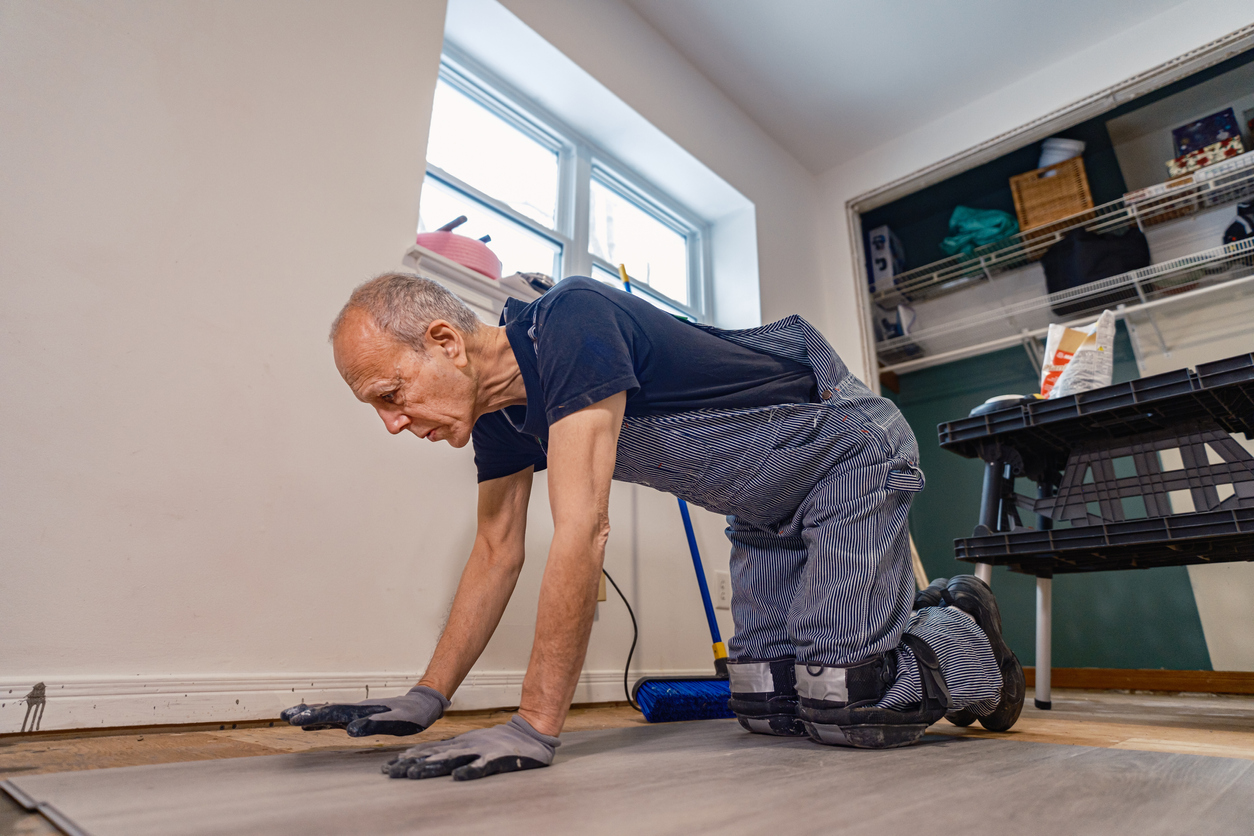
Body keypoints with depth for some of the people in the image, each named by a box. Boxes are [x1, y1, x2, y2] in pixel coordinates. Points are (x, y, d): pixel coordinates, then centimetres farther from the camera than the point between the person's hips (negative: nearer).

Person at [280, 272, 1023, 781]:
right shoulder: (496, 414, -4)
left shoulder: (570, 322, -32)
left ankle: (971, 644, 18)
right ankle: (931, 612, 27)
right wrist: (427, 699, 4)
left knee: (845, 707, -14)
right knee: (768, 707, 6)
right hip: (770, 508, 8)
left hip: (848, 454, -7)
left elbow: (583, 532, -36)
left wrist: (536, 727, -30)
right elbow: (498, 553, 4)